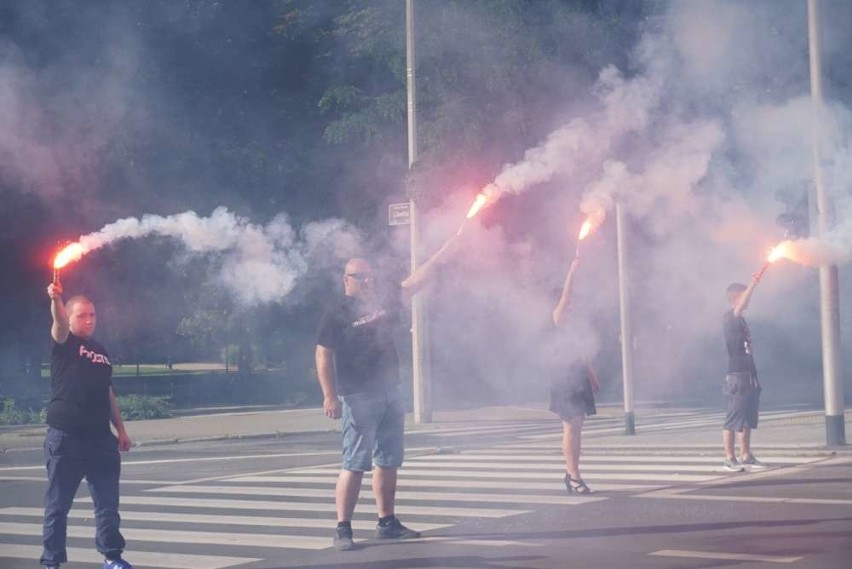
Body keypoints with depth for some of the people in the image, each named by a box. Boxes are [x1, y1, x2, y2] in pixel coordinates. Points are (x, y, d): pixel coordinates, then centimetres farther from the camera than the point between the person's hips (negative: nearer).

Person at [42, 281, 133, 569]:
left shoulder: (101, 351, 16)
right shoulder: (64, 344, 0)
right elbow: (58, 323, -23)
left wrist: (120, 429, 18)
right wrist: (55, 299, -43)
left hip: (100, 438, 5)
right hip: (65, 438, -5)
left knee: (107, 501, 7)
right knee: (58, 503, 0)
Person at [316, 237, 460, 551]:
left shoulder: (383, 302, 12)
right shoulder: (336, 313, -5)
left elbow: (416, 280, 11)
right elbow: (324, 356, -10)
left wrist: (445, 251, 5)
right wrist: (330, 396, -18)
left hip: (390, 394, 7)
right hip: (358, 399, -6)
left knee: (388, 462, 10)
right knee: (354, 464, -9)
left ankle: (387, 522, 18)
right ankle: (343, 529, -6)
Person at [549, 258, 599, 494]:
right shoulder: (559, 318, -5)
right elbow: (565, 297, -23)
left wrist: (592, 376, 21)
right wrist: (571, 272, -27)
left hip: (580, 376, 8)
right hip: (565, 376, -8)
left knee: (577, 426, 9)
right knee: (571, 427, -10)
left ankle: (572, 472, 15)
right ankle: (573, 477, -10)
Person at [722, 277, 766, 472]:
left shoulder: (741, 321, 19)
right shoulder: (729, 318, -8)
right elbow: (738, 309, -32)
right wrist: (752, 285, -40)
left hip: (749, 376, 9)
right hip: (737, 376, -9)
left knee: (747, 419, 10)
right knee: (734, 419, -7)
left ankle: (746, 456, 15)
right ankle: (729, 459, -5)